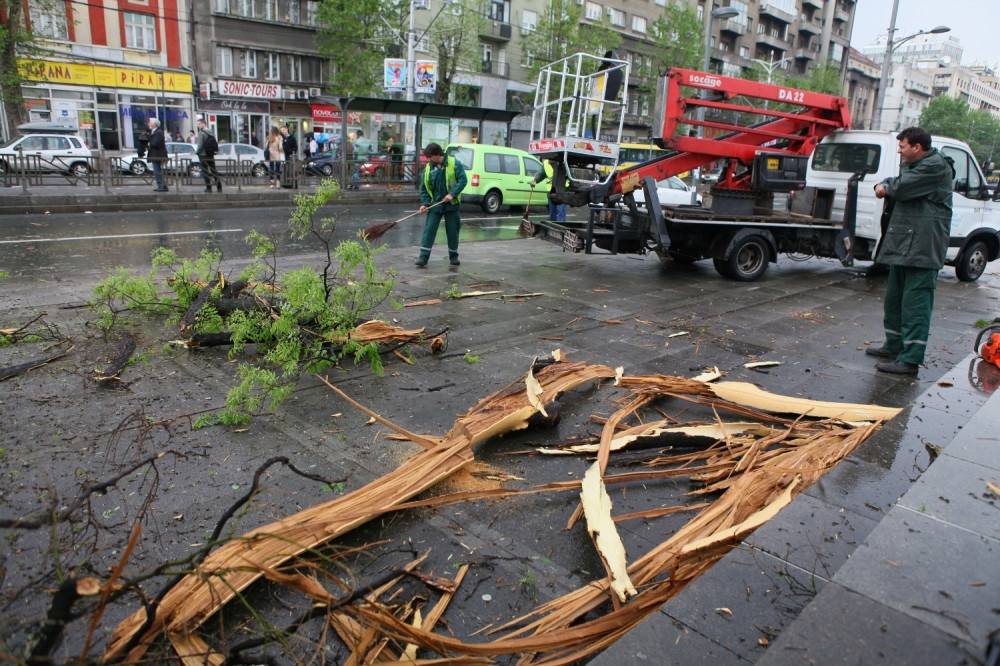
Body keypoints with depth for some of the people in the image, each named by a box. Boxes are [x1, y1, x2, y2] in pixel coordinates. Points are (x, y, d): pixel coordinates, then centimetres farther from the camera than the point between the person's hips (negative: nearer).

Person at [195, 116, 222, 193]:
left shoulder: (201, 133, -13)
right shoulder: (210, 132, 9)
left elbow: (200, 145, -17)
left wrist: (196, 151, -3)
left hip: (203, 155, -7)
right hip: (211, 155, 7)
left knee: (205, 172, -1)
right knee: (214, 171, 9)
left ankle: (208, 188, -3)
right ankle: (219, 187, 7)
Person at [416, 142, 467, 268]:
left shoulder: (455, 164, -7)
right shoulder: (428, 169, 2)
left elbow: (463, 180, -10)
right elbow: (424, 188, 7)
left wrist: (452, 194, -20)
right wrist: (425, 203, -6)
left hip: (452, 204, -2)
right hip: (435, 205, 2)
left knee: (453, 231, 7)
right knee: (429, 230, -5)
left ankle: (453, 256, 22)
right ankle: (423, 257, -3)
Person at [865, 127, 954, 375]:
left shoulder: (935, 167, -12)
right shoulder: (914, 166, 21)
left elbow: (900, 187, -20)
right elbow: (894, 186, 21)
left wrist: (887, 187, 3)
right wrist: (884, 186, -4)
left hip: (922, 248, -11)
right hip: (903, 243, 11)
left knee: (915, 303, -10)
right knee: (894, 298, 18)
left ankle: (910, 359, -9)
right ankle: (894, 346, 31)